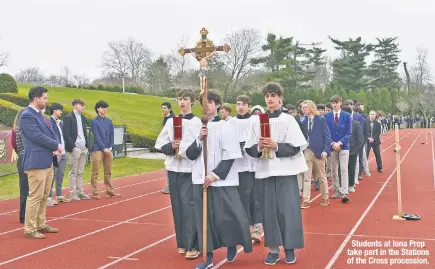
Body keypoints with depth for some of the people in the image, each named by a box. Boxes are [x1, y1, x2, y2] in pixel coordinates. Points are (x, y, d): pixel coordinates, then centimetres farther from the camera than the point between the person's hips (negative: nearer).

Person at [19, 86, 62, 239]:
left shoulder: (40, 115, 16)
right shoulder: (27, 116, -13)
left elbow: (51, 133, 14)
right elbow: (38, 137, -21)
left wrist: (56, 148, -5)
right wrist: (57, 145, -10)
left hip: (47, 161, 10)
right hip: (36, 162, -10)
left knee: (44, 196, 15)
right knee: (35, 196, -5)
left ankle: (41, 225, 25)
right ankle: (29, 230, 4)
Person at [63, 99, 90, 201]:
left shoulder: (83, 118, 15)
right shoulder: (68, 117, -6)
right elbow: (66, 134, -11)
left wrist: (86, 145, 9)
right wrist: (73, 146, -15)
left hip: (83, 148, 6)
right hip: (74, 148, -6)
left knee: (80, 172, 11)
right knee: (73, 172, 0)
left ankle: (80, 192, 16)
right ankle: (73, 193, 6)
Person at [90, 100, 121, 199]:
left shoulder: (109, 121, 13)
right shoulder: (94, 121, -2)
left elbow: (112, 135, 11)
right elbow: (96, 136, -8)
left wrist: (111, 147, -3)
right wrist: (104, 148, -13)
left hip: (109, 150, 5)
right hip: (98, 150, -5)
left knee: (108, 172, 10)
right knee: (95, 173, -2)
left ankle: (109, 190, 17)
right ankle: (95, 193, 2)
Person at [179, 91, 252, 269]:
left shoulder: (225, 126, -3)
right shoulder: (195, 128, 7)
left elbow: (230, 155, -8)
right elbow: (188, 154, 3)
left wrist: (215, 174, -14)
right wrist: (199, 139, -12)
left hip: (222, 180, -3)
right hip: (200, 179, 4)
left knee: (227, 216, -3)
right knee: (204, 217, 6)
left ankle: (232, 245, 24)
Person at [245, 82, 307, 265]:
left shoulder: (288, 120, 0)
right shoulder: (257, 121, 6)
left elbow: (296, 147, -5)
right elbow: (249, 149, 5)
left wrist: (276, 146, -18)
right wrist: (259, 147, -15)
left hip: (285, 171, -2)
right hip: (265, 171, 2)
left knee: (287, 209, 0)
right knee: (269, 210, 4)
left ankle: (290, 248, 13)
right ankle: (273, 249, 14)